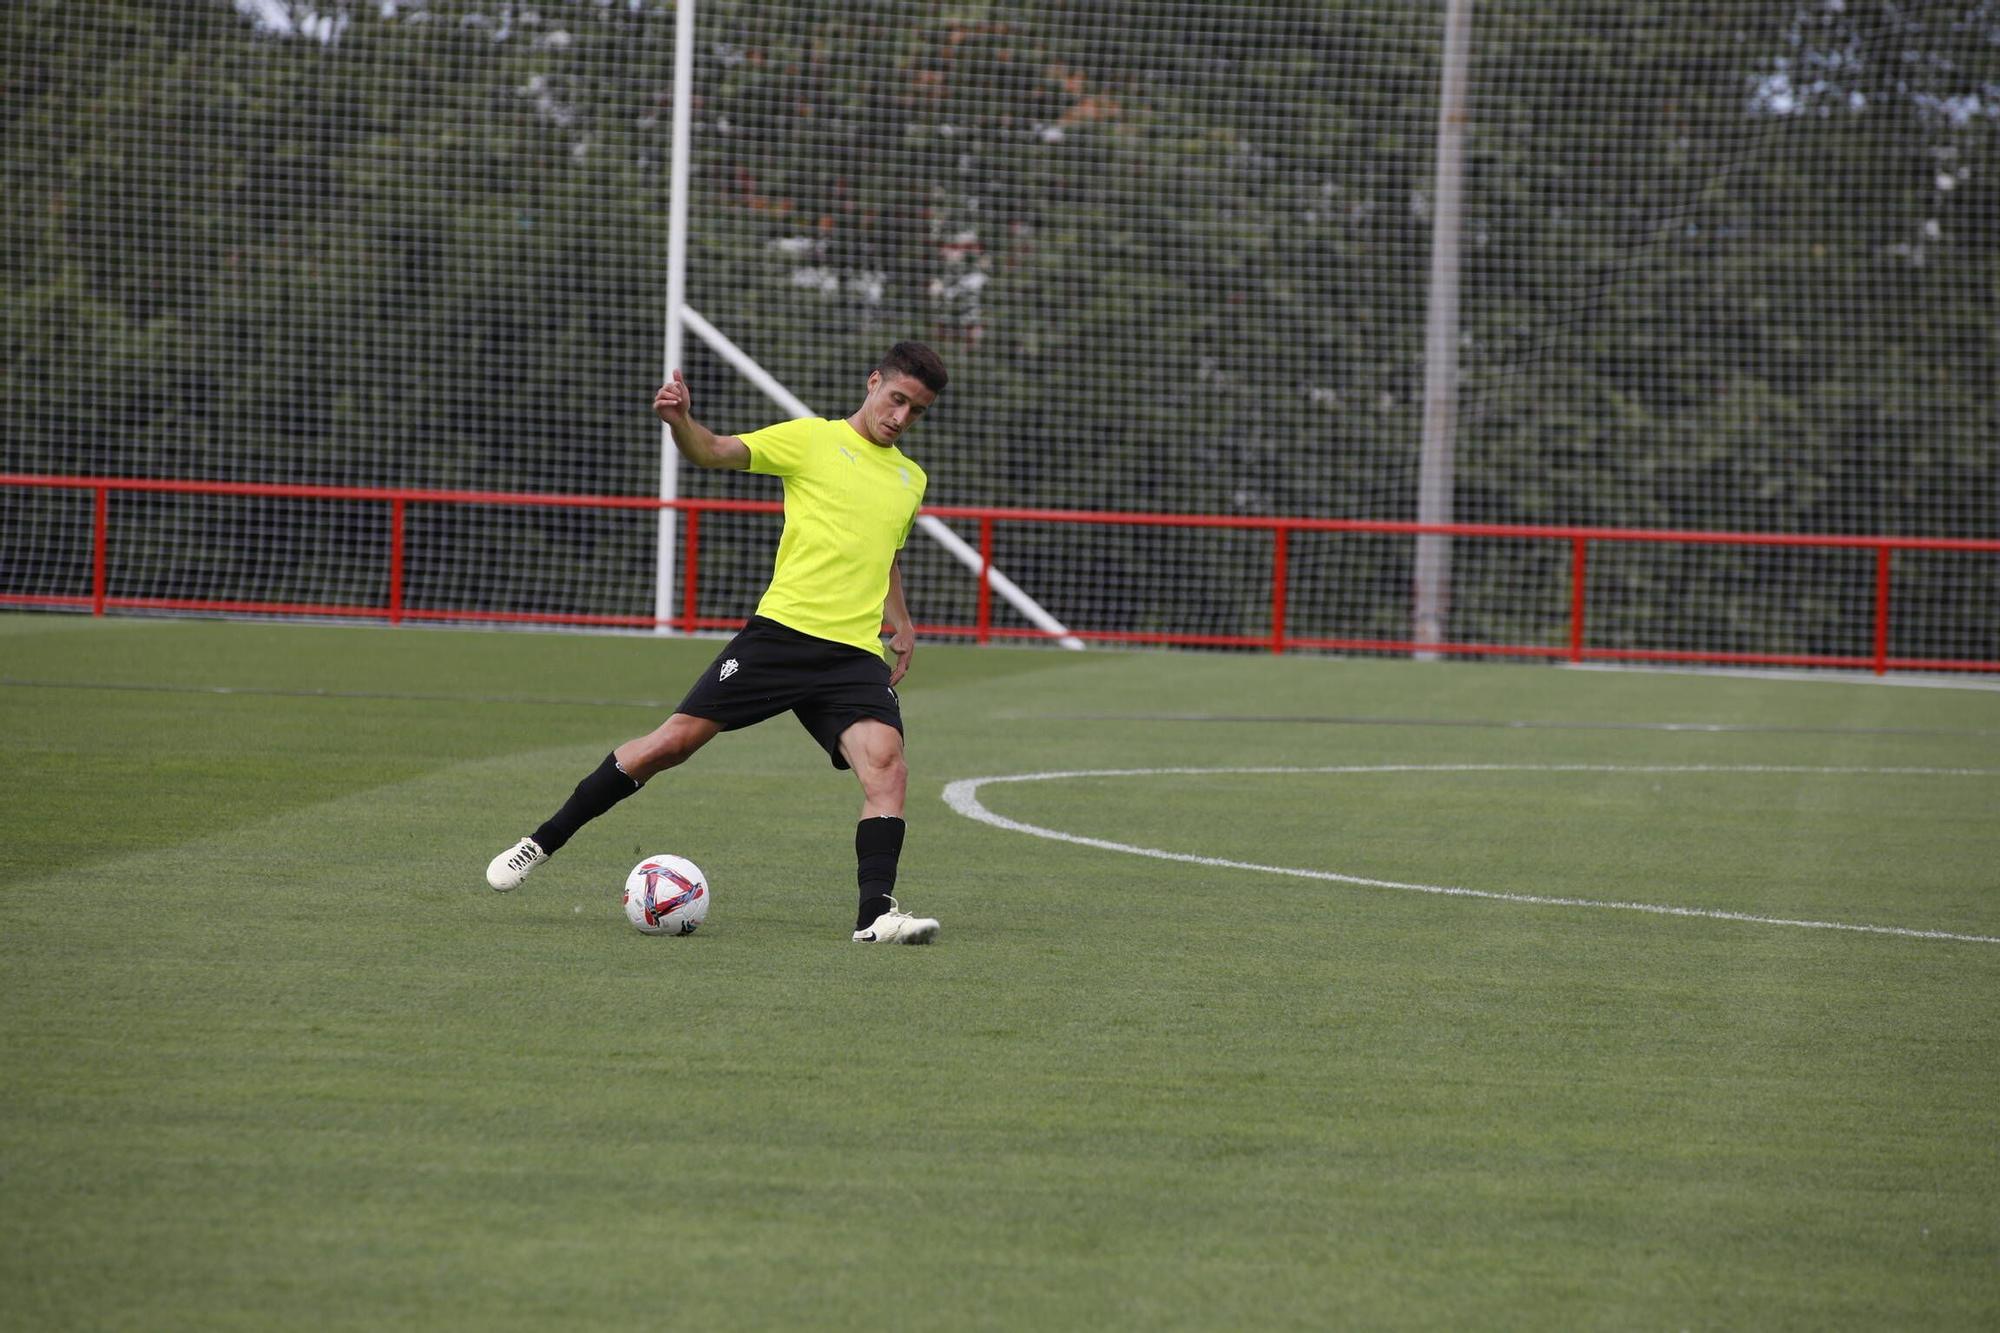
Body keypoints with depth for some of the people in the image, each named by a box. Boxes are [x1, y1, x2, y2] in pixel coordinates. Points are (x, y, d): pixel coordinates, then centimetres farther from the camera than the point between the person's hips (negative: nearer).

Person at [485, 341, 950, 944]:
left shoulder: (911, 478, 20)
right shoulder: (812, 440, 4)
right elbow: (717, 452, -8)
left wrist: (900, 621, 27)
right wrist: (680, 422, -29)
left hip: (856, 657, 4)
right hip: (783, 629, -4)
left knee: (886, 764, -21)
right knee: (675, 740, -6)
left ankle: (877, 913, -25)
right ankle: (542, 842, 8)